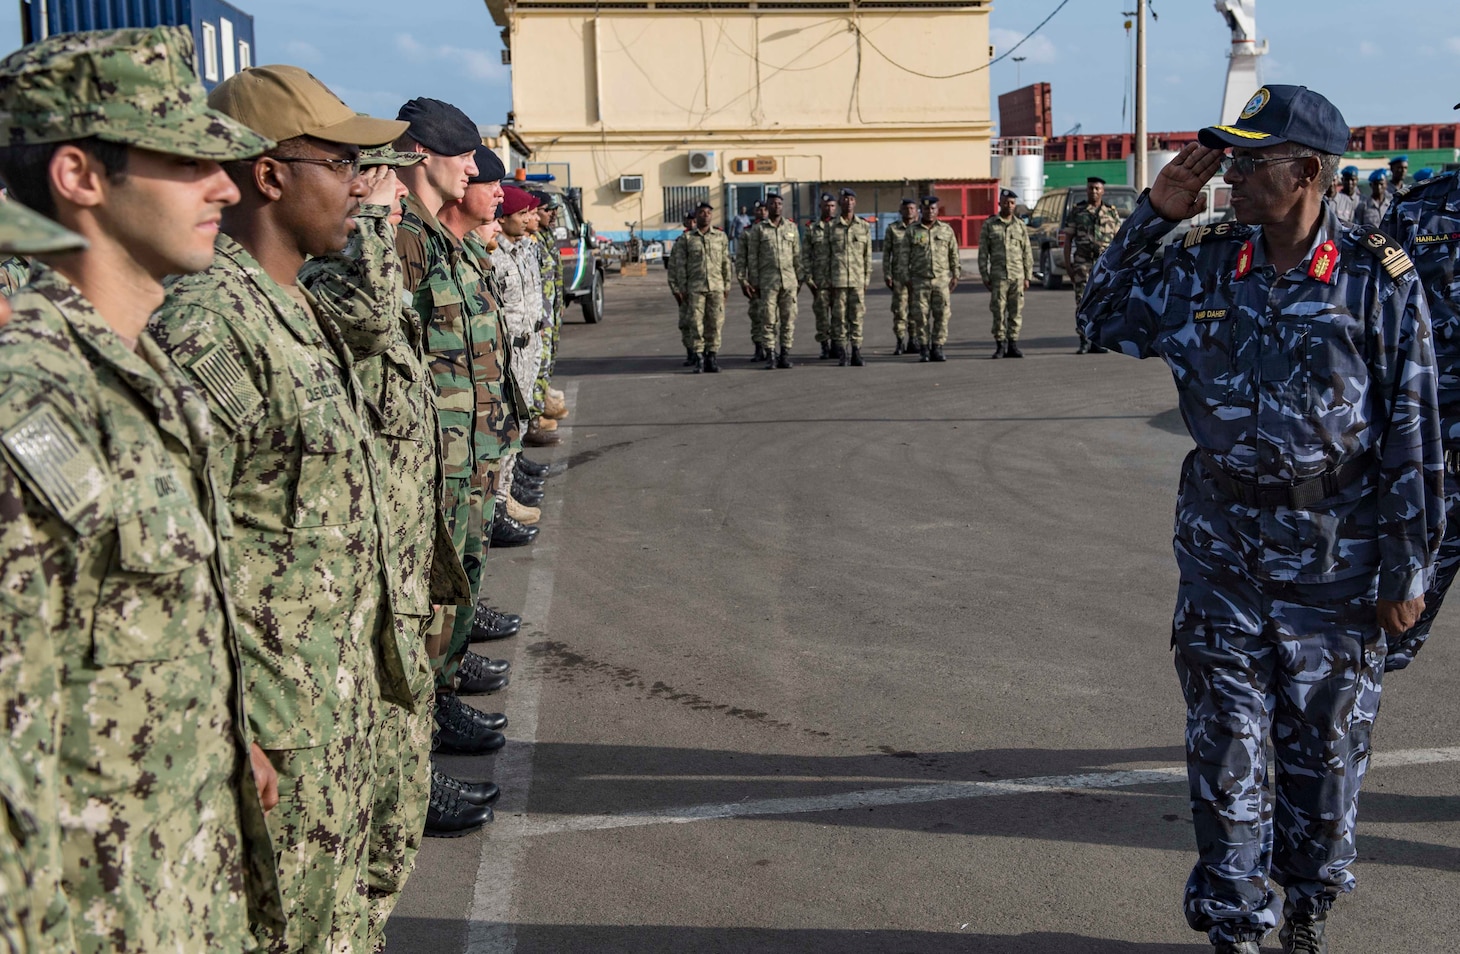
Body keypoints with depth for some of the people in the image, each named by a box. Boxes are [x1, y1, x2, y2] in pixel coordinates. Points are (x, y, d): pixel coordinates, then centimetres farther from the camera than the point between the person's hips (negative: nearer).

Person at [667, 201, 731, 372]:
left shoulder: (720, 237, 9)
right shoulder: (686, 238, 5)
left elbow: (726, 263, 12)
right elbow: (678, 264, 4)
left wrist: (727, 286, 8)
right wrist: (681, 288, -1)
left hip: (716, 287, 1)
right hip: (695, 287, -1)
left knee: (715, 323, 0)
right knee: (696, 323, -3)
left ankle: (712, 357, 8)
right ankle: (700, 358, 3)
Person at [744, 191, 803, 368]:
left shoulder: (792, 227, 11)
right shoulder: (758, 230, 5)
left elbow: (797, 256, 12)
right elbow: (752, 258, 4)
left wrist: (800, 279, 8)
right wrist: (754, 282, -1)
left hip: (789, 280, 2)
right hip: (767, 281, -2)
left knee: (789, 319, 1)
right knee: (769, 320, -3)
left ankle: (785, 354, 7)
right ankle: (770, 356, 1)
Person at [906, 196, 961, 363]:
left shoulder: (947, 230, 8)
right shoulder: (912, 232, 5)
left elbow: (954, 255, 10)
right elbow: (906, 257, 4)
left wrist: (956, 275, 4)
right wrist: (907, 280, -1)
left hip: (942, 279, 1)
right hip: (920, 280, -1)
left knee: (942, 315, -3)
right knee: (921, 316, -1)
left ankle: (937, 349, 4)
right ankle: (924, 350, 7)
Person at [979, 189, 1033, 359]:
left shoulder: (1020, 225, 10)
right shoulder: (989, 224, 4)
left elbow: (1027, 253, 10)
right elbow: (983, 252, 3)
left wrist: (1028, 277, 5)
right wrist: (984, 276, -2)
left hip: (1018, 275, 2)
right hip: (998, 276, -2)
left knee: (1016, 312, 2)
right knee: (999, 312, -2)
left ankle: (1013, 345, 8)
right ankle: (1000, 345, 5)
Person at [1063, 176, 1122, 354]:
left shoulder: (1112, 212, 10)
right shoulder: (1077, 211, 7)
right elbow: (1068, 239, 5)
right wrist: (1067, 264, -3)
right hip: (1082, 263, -1)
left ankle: (1097, 341, 6)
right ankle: (1084, 342, -3)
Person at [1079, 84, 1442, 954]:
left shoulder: (1379, 279, -10)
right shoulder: (1205, 267, -1)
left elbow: (1414, 433, -7)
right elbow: (1107, 317, 11)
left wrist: (1406, 571, -6)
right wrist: (1153, 216, -2)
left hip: (1334, 563, -2)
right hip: (1222, 552, 2)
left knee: (1324, 749, 14)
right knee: (1226, 748, 7)